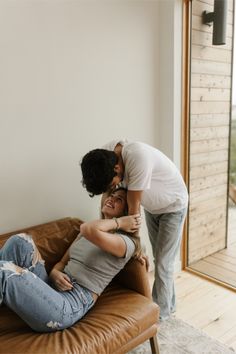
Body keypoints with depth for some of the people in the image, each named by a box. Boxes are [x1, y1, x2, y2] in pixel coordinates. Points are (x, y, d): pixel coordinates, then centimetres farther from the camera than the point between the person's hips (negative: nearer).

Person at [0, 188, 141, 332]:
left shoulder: (127, 241, -4)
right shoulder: (85, 233, 21)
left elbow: (89, 229, -25)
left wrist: (119, 222, -9)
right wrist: (54, 273, -3)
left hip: (73, 302, -8)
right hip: (51, 288, 8)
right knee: (21, 241, -14)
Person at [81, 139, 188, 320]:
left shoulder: (139, 158, -42)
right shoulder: (106, 155, -20)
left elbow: (134, 207, -33)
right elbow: (107, 192, -8)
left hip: (173, 206, -7)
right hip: (151, 207, 7)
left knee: (163, 263, -1)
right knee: (159, 259, 17)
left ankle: (161, 313, 18)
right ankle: (169, 304, 36)